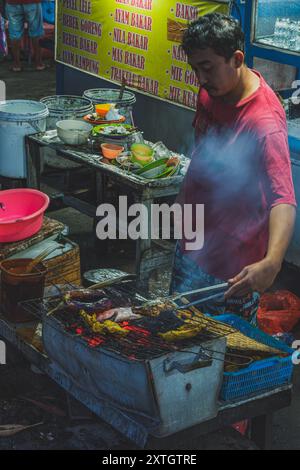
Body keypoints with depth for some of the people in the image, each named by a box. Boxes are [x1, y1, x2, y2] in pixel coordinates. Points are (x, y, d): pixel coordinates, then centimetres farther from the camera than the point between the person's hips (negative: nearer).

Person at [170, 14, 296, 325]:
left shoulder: (264, 121, -29)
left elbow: (283, 198, -40)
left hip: (234, 268, -8)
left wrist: (271, 263, -55)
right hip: (192, 245, 8)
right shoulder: (211, 91, -2)